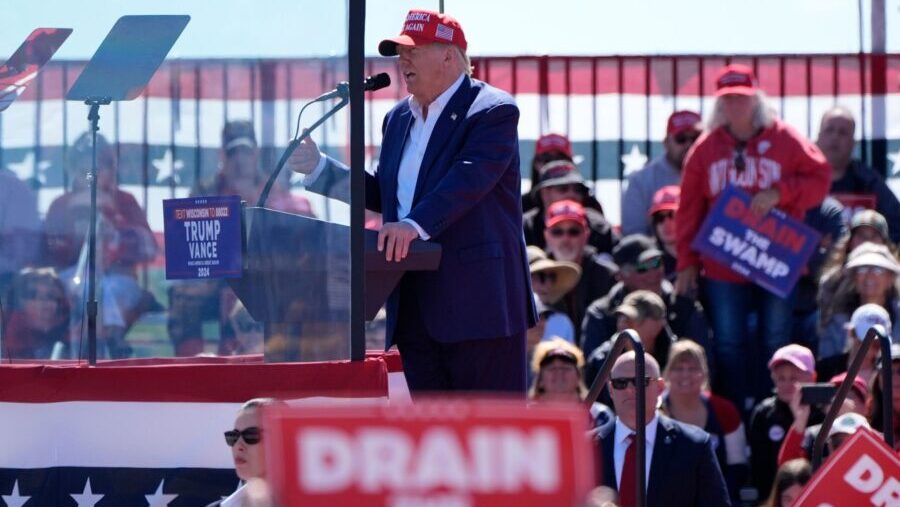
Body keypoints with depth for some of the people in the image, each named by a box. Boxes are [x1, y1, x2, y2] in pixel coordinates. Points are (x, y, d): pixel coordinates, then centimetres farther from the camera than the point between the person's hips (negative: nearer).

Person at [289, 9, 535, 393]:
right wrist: (317, 168, 13)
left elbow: (469, 179, -23)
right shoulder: (399, 119, 18)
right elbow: (384, 194, 23)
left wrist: (414, 225, -36)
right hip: (415, 310, 8)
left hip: (478, 303, -8)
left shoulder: (493, 112, -7)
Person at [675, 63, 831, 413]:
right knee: (728, 346, 2)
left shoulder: (785, 140, 0)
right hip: (722, 266, 2)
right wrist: (687, 263, 3)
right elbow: (690, 209, 7)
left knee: (777, 344, 2)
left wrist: (779, 193, -17)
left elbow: (819, 181, -1)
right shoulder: (706, 148, 6)